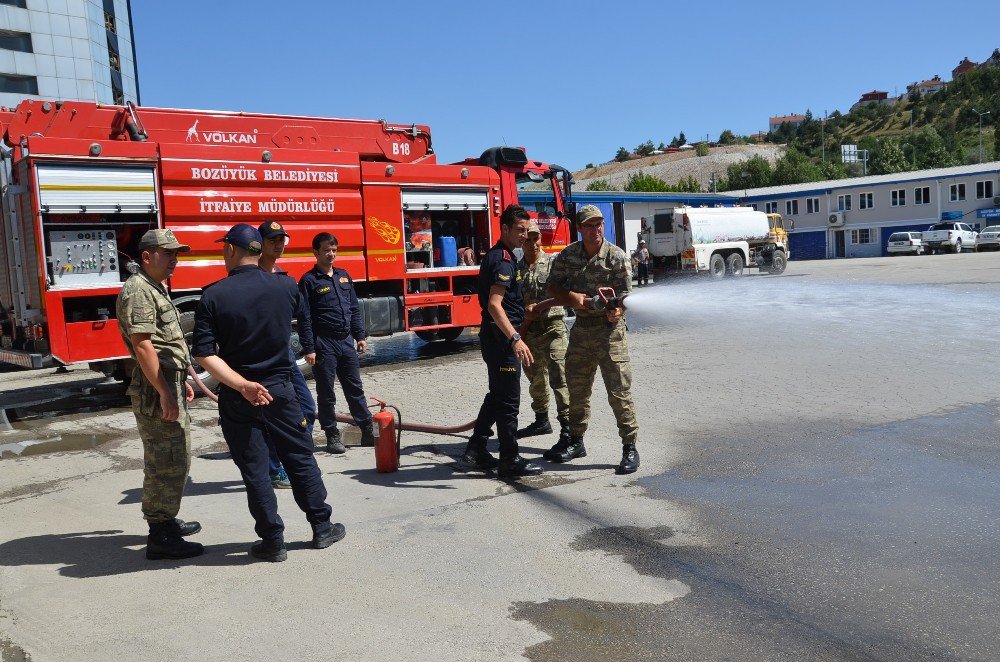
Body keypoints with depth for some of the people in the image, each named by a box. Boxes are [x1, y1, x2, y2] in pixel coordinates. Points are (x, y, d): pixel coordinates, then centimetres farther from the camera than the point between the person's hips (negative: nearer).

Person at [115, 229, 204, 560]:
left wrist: (181, 381, 23)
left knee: (177, 460, 19)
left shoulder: (156, 290, 18)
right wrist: (164, 393, -23)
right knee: (165, 464, -7)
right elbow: (142, 346, -21)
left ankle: (166, 520, 32)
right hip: (156, 391, -11)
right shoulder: (137, 290, -14)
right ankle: (160, 537, 0)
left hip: (169, 386, 11)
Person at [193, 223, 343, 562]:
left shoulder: (213, 296, -11)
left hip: (236, 399, -2)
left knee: (254, 469, 8)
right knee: (301, 459, 15)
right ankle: (322, 528, 24)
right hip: (279, 390, 2)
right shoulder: (286, 287, -5)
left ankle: (273, 540, 16)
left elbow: (205, 355, -17)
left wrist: (242, 385, -19)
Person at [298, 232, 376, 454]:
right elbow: (304, 318, -9)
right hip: (324, 344, -5)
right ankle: (332, 436, 14)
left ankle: (368, 431, 19)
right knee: (326, 393, 4)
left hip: (346, 341, 5)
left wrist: (361, 336, 11)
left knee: (355, 388, 11)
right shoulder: (309, 280, -6)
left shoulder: (344, 276, 12)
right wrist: (308, 348, -13)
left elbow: (355, 309, 16)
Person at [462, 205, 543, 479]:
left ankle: (475, 449, 25)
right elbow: (494, 305, -27)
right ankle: (510, 461, 6)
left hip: (497, 337, 11)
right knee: (508, 400, -3)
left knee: (497, 395, 19)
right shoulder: (503, 260, -17)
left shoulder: (495, 256, 16)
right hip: (501, 336, -11)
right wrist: (515, 339, -33)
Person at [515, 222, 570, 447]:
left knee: (559, 378, -10)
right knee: (536, 379, 15)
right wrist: (520, 329, -3)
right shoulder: (516, 268, 9)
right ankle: (541, 420, 30)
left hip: (552, 327, -5)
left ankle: (568, 426, -7)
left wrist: (540, 306, -20)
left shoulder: (553, 263, -2)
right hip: (528, 331, 5)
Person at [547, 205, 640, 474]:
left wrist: (617, 310, -34)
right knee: (577, 389, 15)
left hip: (610, 329, -5)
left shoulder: (617, 257, -9)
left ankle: (630, 447, 4)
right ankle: (576, 441, 31)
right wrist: (572, 297, -12)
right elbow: (553, 286, 8)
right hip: (581, 328, 5)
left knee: (619, 391, -6)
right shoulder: (567, 255, 4)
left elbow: (625, 294, -11)